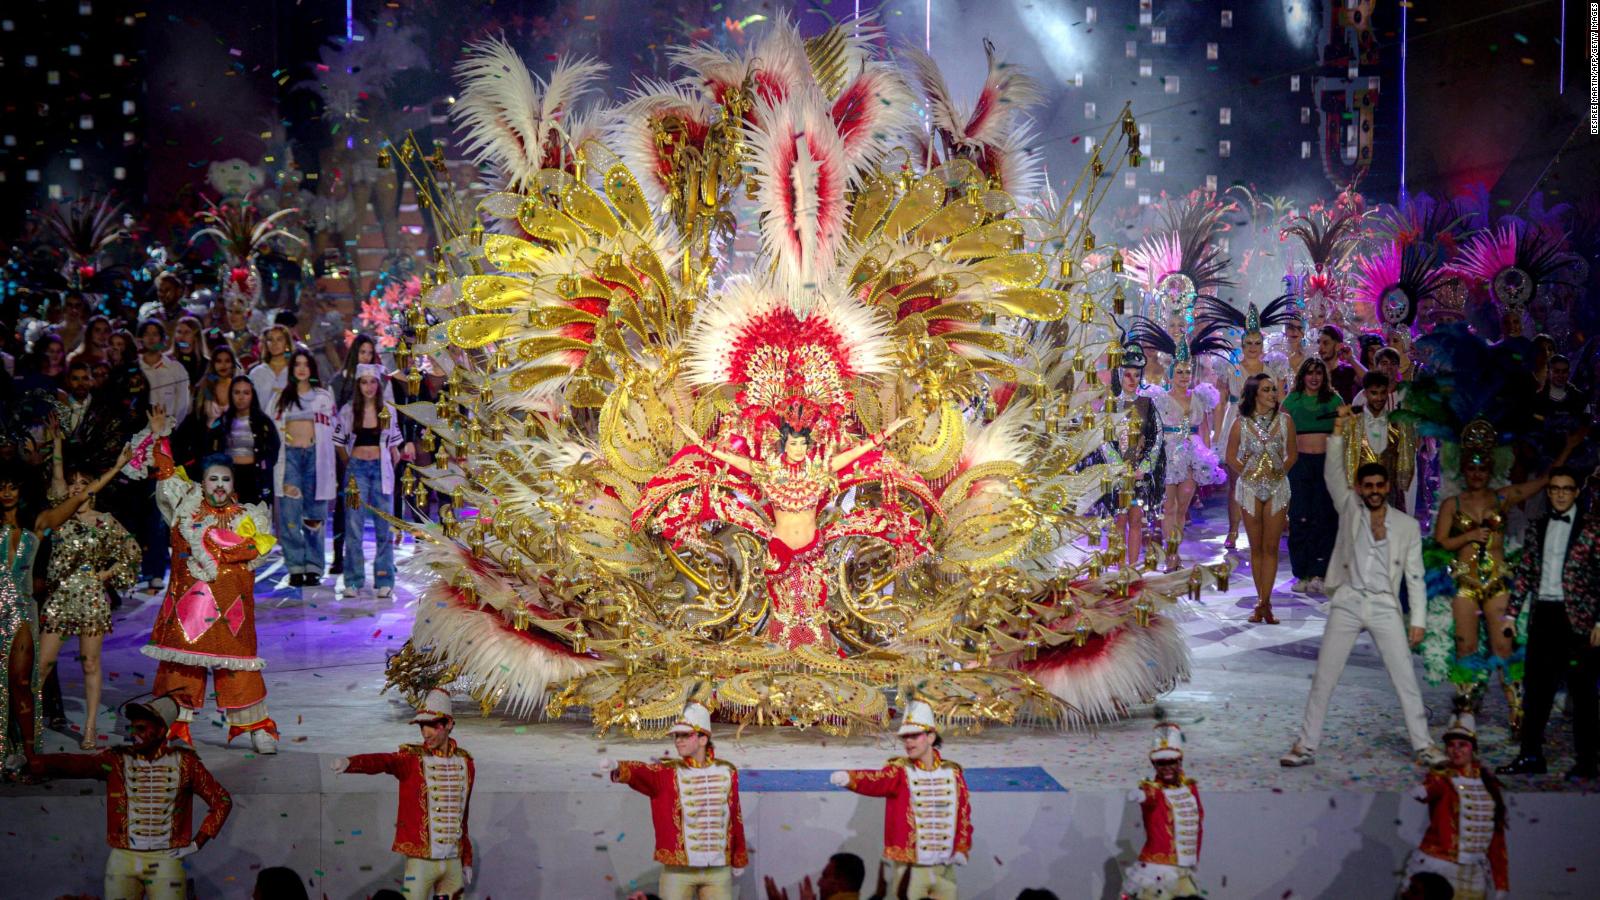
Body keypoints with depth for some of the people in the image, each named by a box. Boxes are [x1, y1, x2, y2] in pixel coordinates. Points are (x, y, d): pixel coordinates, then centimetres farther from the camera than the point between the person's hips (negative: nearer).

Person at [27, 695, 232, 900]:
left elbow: (222, 801, 6)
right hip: (123, 859, 1)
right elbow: (72, 763, -16)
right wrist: (29, 764, -32)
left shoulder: (184, 762, 0)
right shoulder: (117, 760, -1)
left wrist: (197, 844, 1)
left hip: (165, 860, -1)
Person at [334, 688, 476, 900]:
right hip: (421, 860, -4)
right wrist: (349, 763, -48)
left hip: (453, 862, 4)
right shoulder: (412, 758, -5)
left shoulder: (466, 763, 8)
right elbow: (381, 761, -27)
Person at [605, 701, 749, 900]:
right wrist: (618, 768, -48)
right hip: (678, 869, -2)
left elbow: (736, 818, 12)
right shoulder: (667, 773, -4)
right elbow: (641, 772, -25)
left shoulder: (726, 772, 5)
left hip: (719, 870, 2)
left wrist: (739, 859, 17)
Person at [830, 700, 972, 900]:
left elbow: (964, 813, 10)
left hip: (945, 868, 3)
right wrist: (850, 778, -49)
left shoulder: (953, 772, 5)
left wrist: (961, 848, -2)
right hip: (910, 867, -3)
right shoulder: (900, 770, -6)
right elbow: (877, 781, -27)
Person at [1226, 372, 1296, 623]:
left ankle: (1264, 603, -1)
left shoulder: (1285, 421, -2)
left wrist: (1279, 471, 2)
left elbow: (1292, 453, 10)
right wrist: (1247, 473, 0)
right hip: (1250, 488, 0)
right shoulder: (1241, 423, -5)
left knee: (1271, 548, -1)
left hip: (1278, 488, 0)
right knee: (1256, 548, 5)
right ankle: (1262, 602, 11)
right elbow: (1231, 456, 6)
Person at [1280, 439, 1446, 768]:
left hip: (1384, 607, 0)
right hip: (1348, 603, 0)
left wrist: (1418, 620, -1)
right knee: (1323, 678, 1)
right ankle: (1306, 746, 7)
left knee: (1406, 679, -1)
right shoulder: (1349, 509, 5)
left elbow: (1415, 577, 5)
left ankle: (1423, 745, 8)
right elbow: (1332, 472, -7)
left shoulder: (1407, 526, 4)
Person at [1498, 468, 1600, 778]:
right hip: (1542, 616, 5)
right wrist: (1511, 613, 9)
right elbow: (1524, 572, 15)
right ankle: (1531, 756, 15)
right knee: (1536, 687, 8)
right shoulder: (1537, 527, 13)